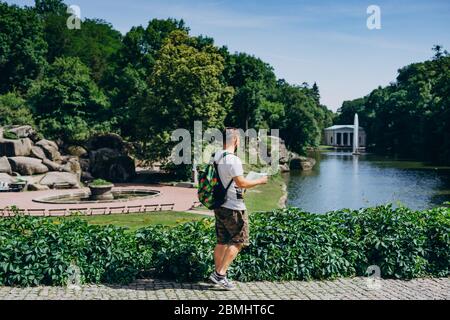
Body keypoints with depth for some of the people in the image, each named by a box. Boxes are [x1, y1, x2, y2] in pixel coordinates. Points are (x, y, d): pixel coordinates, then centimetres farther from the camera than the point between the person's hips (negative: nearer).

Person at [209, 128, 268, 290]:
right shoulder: (233, 160, -19)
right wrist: (260, 181, -8)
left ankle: (218, 274, 21)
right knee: (238, 242, 2)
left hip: (219, 206, 8)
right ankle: (220, 274, -1)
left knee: (222, 242, 15)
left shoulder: (216, 157, 8)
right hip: (233, 208, -8)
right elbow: (241, 183, -21)